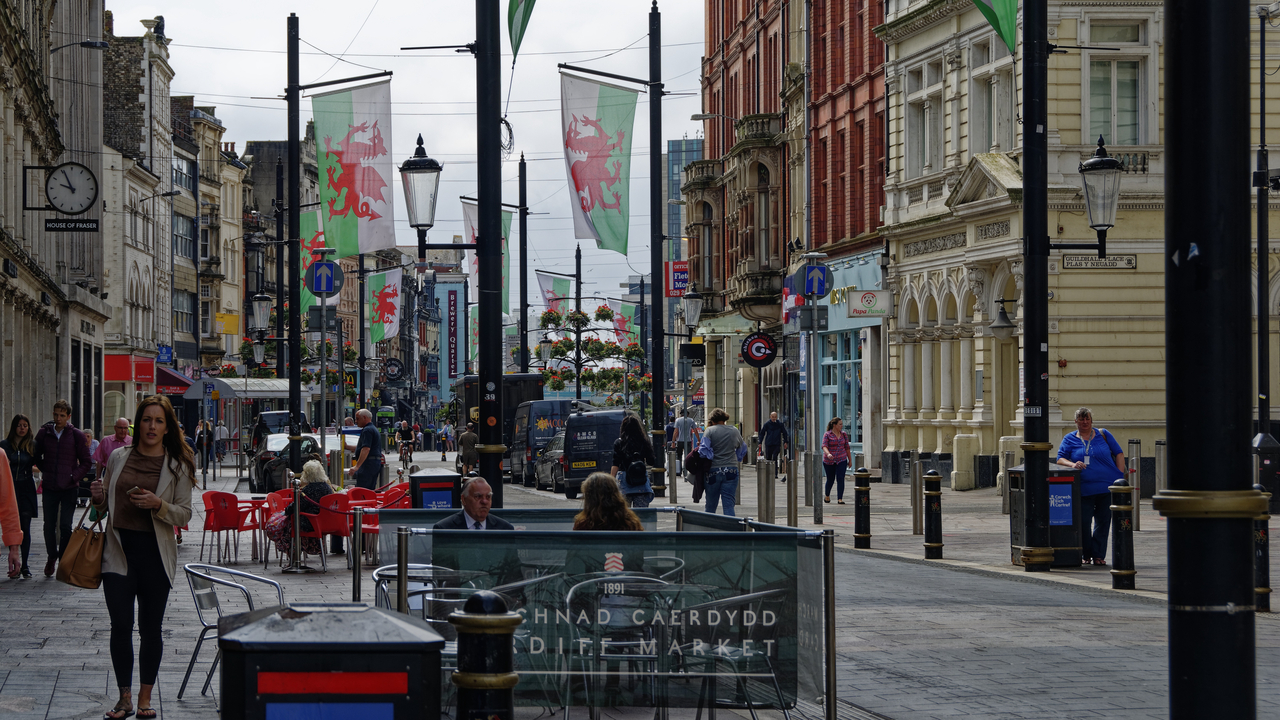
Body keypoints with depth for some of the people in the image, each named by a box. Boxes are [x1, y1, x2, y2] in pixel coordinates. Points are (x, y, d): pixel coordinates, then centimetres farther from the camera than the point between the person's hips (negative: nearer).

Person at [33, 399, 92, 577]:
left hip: (69, 488, -2)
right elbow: (36, 456, 17)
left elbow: (86, 463, 3)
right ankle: (52, 556, 24)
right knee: (49, 525, 3)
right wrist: (45, 471, 7)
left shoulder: (77, 436, -1)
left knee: (65, 526, -2)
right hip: (49, 488, 2)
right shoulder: (44, 433, 3)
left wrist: (73, 477, -7)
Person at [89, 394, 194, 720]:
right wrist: (99, 498, -5)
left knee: (151, 628, 3)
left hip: (155, 552, -1)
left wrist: (158, 504, -18)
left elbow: (185, 514, -1)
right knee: (121, 626, -2)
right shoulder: (118, 458, 9)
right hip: (119, 550, 1)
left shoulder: (177, 466, 1)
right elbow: (105, 508, 18)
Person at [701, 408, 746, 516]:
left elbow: (704, 450, -13)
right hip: (731, 471, 2)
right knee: (729, 505, -1)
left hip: (713, 470, -2)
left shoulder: (710, 431, -4)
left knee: (710, 506, 11)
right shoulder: (735, 431, 6)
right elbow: (742, 450, 18)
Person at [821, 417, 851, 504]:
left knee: (840, 479, -11)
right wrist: (828, 454, -35)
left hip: (841, 460, 2)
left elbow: (847, 447, 13)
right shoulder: (827, 435, -4)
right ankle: (827, 495, 36)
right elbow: (824, 446, -15)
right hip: (829, 461, -2)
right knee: (830, 479, 10)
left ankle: (840, 499, -12)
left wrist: (850, 460, 15)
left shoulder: (843, 435, 8)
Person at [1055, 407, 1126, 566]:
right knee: (1083, 522, -6)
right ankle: (1087, 554, 9)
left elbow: (1119, 453, 11)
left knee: (1103, 522, 4)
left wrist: (1120, 475, 0)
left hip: (1107, 487, 1)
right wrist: (1072, 464, -19)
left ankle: (1099, 555, 13)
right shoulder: (1070, 439, 8)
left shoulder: (1103, 434, 10)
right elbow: (1060, 459, 2)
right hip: (1084, 489, -1)